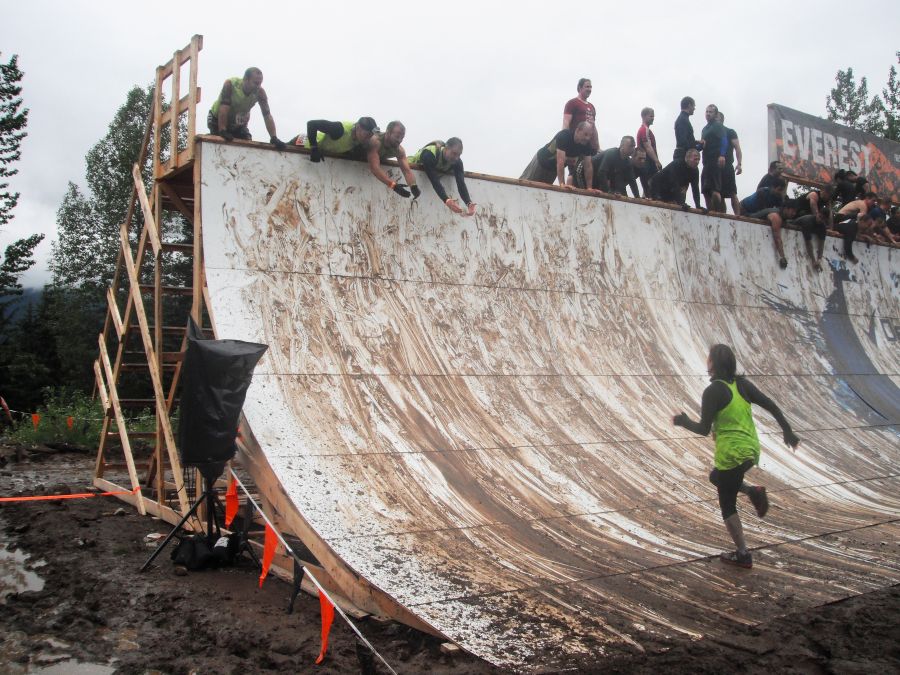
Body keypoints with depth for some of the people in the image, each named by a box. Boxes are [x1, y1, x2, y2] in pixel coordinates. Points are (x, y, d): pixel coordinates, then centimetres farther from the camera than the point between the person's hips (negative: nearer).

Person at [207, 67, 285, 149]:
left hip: (239, 124, 3)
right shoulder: (230, 84, -33)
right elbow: (224, 109, -37)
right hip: (218, 120, -3)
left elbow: (267, 115, -22)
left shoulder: (260, 92, -23)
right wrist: (222, 132, -42)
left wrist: (274, 138, -29)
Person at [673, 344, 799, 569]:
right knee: (716, 477, 32)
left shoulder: (713, 391, -15)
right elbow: (771, 406, 3)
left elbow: (704, 429, -13)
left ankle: (742, 555, 13)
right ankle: (753, 492, 10)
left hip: (731, 454, -7)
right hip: (751, 450, 7)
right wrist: (787, 431, 12)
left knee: (727, 506, 8)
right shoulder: (743, 384, 3)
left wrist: (684, 422, 4)